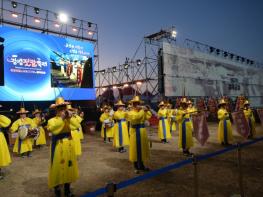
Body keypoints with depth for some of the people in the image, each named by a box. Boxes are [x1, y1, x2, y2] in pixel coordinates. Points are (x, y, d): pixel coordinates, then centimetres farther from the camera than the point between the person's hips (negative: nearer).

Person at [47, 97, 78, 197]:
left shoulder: (69, 119, 5)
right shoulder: (52, 120, -11)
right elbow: (54, 129, -28)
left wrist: (70, 117, -14)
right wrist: (61, 119, -26)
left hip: (69, 146, 5)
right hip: (58, 147, -5)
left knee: (69, 166, 13)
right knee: (58, 167, 3)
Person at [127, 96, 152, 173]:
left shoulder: (142, 112, 10)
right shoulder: (130, 113, -6)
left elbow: (149, 116, -3)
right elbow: (135, 117, -26)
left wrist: (147, 110, -15)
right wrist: (142, 110, -23)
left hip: (143, 131, 6)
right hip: (135, 132, -5)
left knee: (143, 148, 13)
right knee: (136, 149, 1)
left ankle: (141, 165, 29)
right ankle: (136, 167, 14)